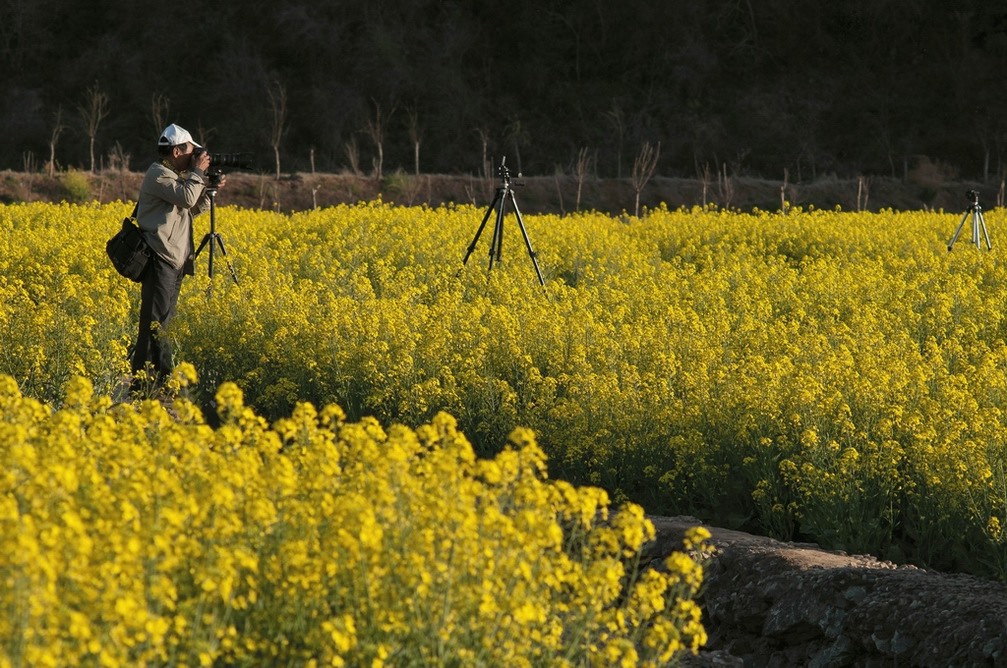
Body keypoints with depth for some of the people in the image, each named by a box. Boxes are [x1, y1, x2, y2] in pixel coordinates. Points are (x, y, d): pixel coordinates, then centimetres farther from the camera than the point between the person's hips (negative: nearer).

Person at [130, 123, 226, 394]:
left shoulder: (174, 177, 20)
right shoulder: (158, 174, -11)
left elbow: (192, 209, 25)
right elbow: (186, 198, -23)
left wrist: (210, 190, 12)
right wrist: (198, 172, -10)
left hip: (175, 261, 10)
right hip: (159, 260, -10)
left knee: (164, 320, 12)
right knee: (155, 322, -13)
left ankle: (159, 381, 16)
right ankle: (142, 384, -14)